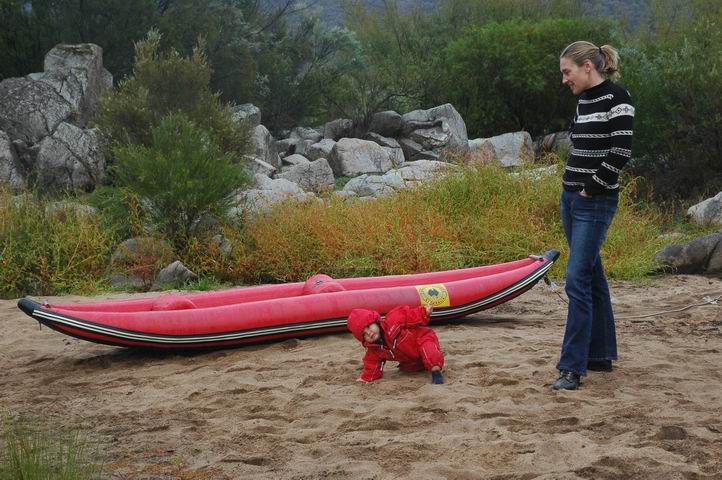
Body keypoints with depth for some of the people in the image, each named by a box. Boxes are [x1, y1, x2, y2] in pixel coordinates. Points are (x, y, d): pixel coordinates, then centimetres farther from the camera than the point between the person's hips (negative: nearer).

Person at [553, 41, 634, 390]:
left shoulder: (616, 99, -12)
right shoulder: (584, 100, 13)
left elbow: (621, 151, -19)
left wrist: (592, 187, -13)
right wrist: (574, 189, 9)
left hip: (596, 203, -9)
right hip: (571, 198, 9)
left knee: (578, 280, -11)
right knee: (592, 278, 14)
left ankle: (572, 367, -9)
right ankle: (601, 354, 23)